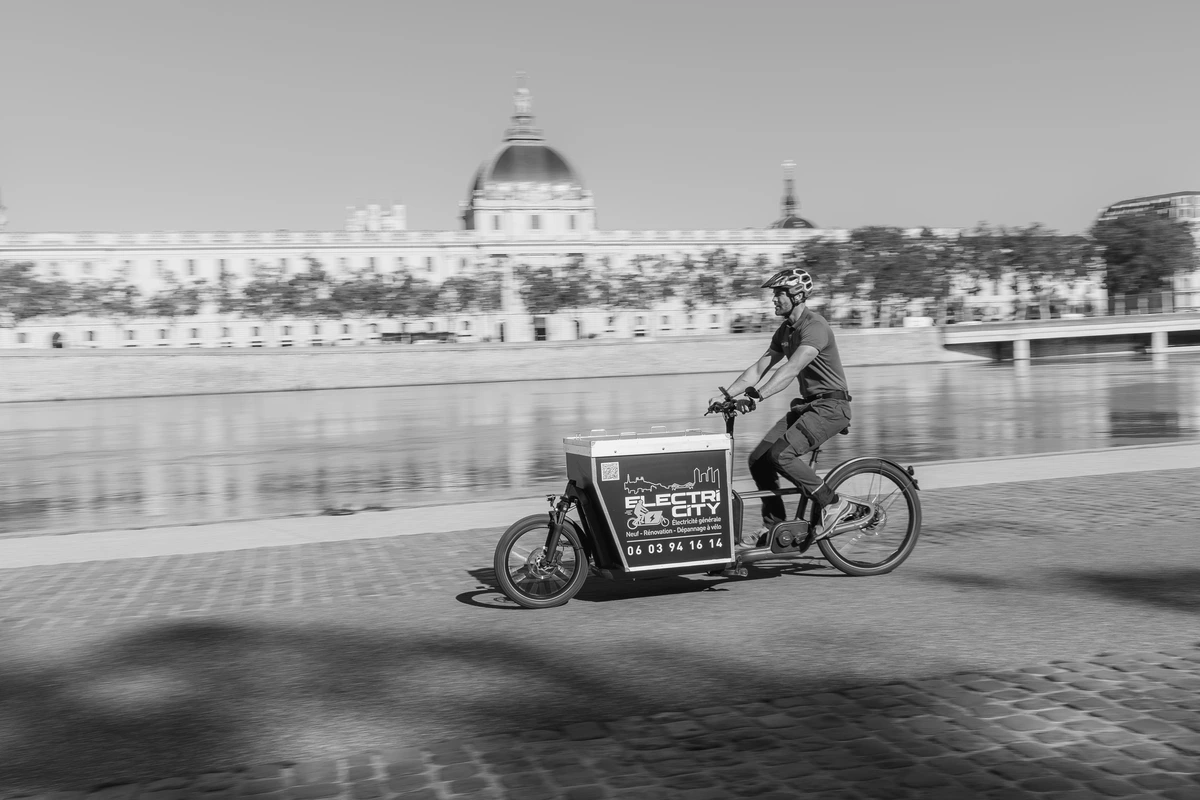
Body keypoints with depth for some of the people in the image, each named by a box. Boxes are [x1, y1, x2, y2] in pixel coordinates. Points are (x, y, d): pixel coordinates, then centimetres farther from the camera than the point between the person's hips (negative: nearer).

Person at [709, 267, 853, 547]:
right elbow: (759, 368, 7)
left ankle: (833, 503, -10)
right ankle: (774, 526, 11)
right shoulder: (785, 331, 10)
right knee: (759, 459, -1)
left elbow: (791, 369, -32)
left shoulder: (815, 327, -19)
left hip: (830, 405, -9)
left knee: (781, 454, -25)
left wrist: (757, 395, -42)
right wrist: (725, 394, -4)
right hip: (807, 404, 9)